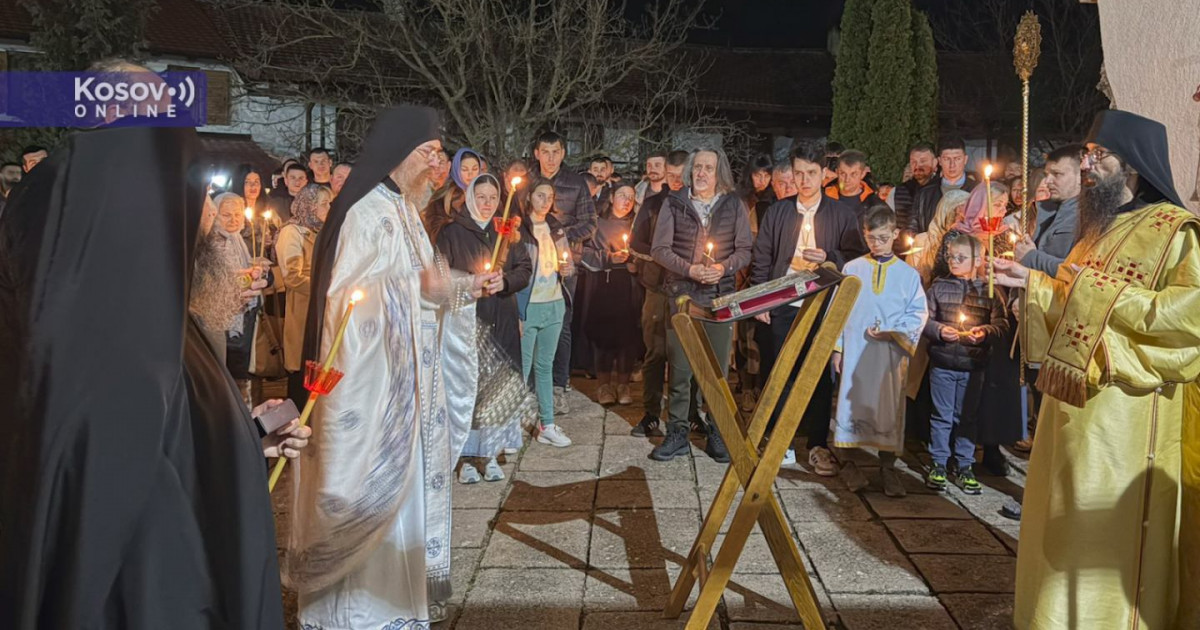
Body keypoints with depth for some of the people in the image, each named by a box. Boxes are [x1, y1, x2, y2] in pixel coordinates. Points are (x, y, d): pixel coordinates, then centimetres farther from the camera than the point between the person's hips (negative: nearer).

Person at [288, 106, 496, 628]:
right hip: (373, 372, -9)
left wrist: (464, 288, 8)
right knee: (376, 478, -1)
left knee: (406, 473, 17)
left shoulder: (402, 209, 11)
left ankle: (397, 583, 32)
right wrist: (418, 289, -26)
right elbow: (347, 294, -24)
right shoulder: (368, 212, -18)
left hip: (406, 370, 10)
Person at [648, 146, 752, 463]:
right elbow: (660, 248, 1)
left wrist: (723, 267, -13)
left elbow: (744, 250, 6)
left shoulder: (734, 205, 7)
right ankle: (677, 433, 9)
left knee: (718, 367, 3)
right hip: (681, 294, 0)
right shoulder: (674, 203, 5)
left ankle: (716, 432, 13)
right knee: (679, 366, 0)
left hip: (720, 294, 1)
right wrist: (689, 269, -13)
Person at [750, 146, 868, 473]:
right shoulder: (777, 212, 8)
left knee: (821, 376, 2)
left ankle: (818, 446, 13)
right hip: (781, 306, 1)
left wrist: (829, 258, -17)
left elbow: (858, 258, 1)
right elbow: (761, 259, 8)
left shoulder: (841, 215, 4)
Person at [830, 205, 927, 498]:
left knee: (889, 408, 3)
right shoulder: (852, 269, 6)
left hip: (891, 353, 0)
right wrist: (837, 347, 1)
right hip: (855, 351, 0)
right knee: (852, 403, 0)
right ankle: (849, 462, 12)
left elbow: (918, 314, 4)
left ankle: (887, 468, 14)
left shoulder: (908, 274, 6)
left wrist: (892, 332, -11)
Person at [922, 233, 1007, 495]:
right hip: (942, 363, 0)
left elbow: (1001, 323, -3)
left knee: (967, 417, 10)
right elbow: (924, 318, 1)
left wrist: (986, 331, -22)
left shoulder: (989, 290, 0)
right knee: (942, 415, 8)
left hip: (974, 365, 0)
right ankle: (938, 465, 19)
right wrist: (939, 330, -17)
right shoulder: (939, 287, 2)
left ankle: (964, 467, 21)